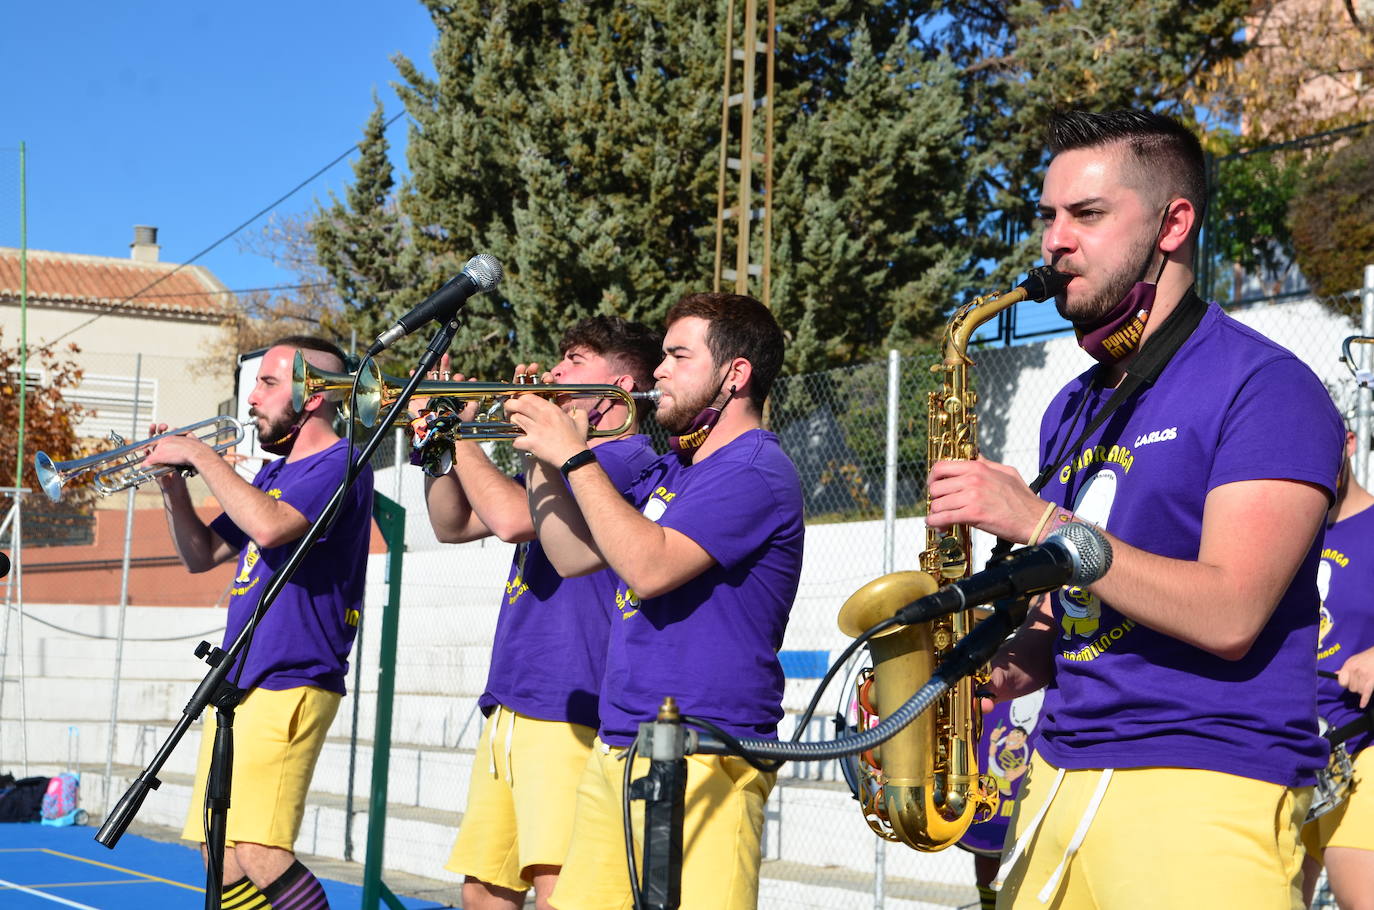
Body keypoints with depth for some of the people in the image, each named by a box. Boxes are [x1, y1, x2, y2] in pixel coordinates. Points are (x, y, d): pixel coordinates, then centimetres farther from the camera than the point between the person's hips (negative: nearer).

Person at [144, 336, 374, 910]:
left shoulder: (338, 465, -8)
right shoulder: (274, 474, 20)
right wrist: (173, 485, 8)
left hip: (288, 687, -9)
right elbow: (201, 556, 24)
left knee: (259, 854, -21)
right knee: (223, 861, 8)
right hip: (235, 685, 9)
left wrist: (202, 455, -15)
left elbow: (269, 526, -26)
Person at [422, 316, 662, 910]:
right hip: (508, 707, 10)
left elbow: (513, 519, -21)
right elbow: (453, 525, 26)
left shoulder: (628, 459, -8)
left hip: (567, 713, -10)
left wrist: (463, 439, -6)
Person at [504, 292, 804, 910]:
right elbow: (572, 554, 19)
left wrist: (574, 455, -16)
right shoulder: (670, 469, 20)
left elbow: (649, 567, -22)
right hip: (617, 746, 9)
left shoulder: (755, 470, -10)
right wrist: (542, 452, 8)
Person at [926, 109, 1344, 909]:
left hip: (1202, 797, -7)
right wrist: (998, 669, 1)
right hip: (1059, 779, 7)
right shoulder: (1072, 412, 17)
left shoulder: (1262, 385, -8)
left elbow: (1227, 617, -18)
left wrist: (1036, 520, -17)